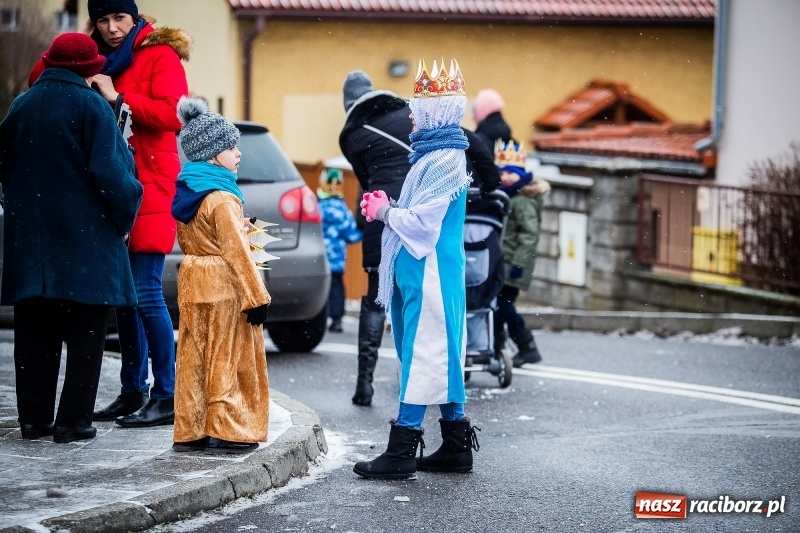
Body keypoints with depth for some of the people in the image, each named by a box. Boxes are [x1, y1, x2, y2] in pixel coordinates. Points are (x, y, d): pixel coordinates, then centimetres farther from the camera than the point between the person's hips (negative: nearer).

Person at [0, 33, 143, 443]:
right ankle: (73, 421, -1)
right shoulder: (90, 106, -10)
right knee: (84, 333, 2)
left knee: (35, 333, 10)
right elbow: (109, 170, -15)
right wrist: (125, 211, -1)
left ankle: (34, 418, 11)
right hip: (85, 239, -5)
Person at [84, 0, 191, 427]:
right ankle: (132, 392, 14)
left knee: (145, 292, -11)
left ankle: (166, 396, -7)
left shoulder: (159, 55, -2)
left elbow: (172, 114, -15)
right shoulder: (98, 62, 17)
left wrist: (117, 99, -15)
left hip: (149, 190, -7)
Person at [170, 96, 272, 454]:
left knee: (193, 357, 9)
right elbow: (236, 251, -18)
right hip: (224, 288, -8)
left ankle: (189, 431, 12)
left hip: (193, 285, 8)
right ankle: (225, 431, 0)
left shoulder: (185, 194, 10)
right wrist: (257, 297, -16)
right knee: (226, 358, -2)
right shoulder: (222, 199, -16)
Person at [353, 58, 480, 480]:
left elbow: (423, 222, -20)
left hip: (430, 274, -10)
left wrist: (385, 211, -5)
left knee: (424, 354, -8)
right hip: (423, 271, 10)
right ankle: (456, 447, 17)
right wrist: (387, 207, 6)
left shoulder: (443, 161, -16)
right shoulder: (433, 154, 16)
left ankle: (401, 452, -9)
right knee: (441, 355, 12)